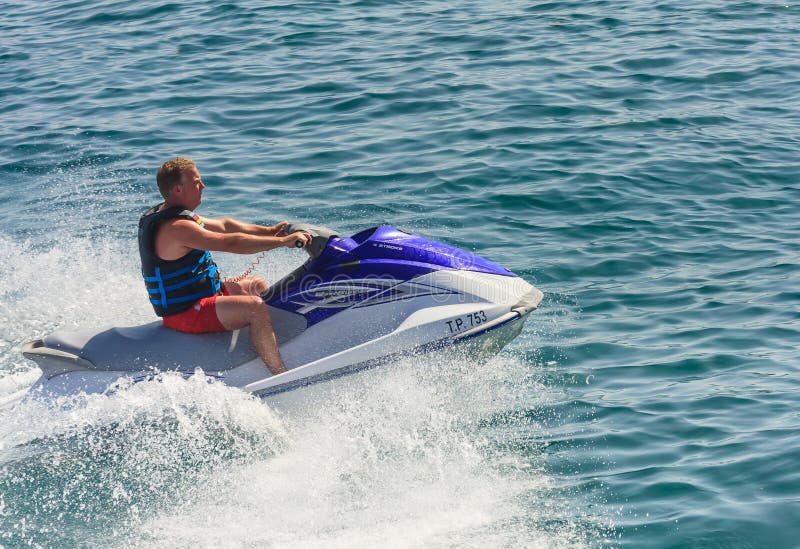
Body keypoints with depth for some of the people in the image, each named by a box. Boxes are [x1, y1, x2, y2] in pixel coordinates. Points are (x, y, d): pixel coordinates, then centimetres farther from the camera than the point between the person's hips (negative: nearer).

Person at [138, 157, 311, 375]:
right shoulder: (176, 228, -25)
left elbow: (222, 225, 13)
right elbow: (231, 243, -29)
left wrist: (268, 231, 7)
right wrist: (283, 241, -24)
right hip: (184, 314, -11)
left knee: (257, 285, 21)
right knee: (255, 306, -27)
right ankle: (281, 376, -27)